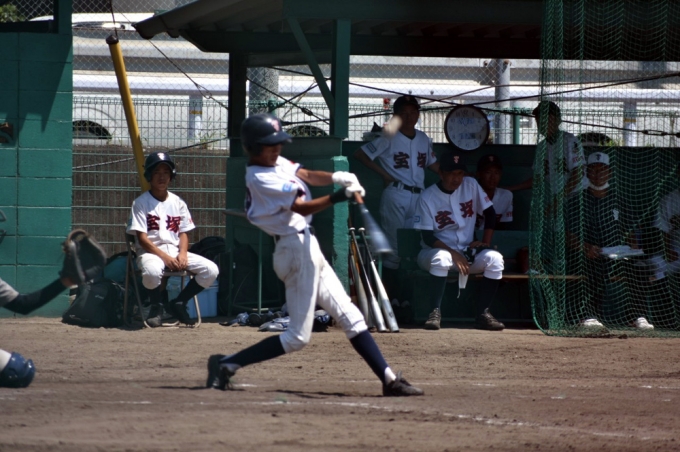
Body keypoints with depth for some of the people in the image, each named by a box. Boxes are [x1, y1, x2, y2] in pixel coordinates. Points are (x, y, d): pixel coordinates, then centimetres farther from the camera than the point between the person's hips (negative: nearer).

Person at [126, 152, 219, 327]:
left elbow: (183, 233, 11)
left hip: (175, 251, 5)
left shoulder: (178, 203, 13)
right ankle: (157, 306, -9)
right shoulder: (141, 203, -2)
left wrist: (182, 254, -11)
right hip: (150, 252, -5)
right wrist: (165, 256, -19)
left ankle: (178, 303, 2)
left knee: (211, 270, -15)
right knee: (152, 271, -41)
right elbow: (142, 238, -9)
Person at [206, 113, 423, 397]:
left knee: (349, 316, 9)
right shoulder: (260, 178, -17)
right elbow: (302, 208, -22)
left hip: (306, 248, 10)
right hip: (297, 249, -10)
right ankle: (226, 364, -5)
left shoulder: (276, 162, 10)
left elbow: (307, 176, 8)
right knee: (297, 337, -8)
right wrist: (339, 197, -33)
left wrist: (336, 177, -12)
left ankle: (389, 380, 10)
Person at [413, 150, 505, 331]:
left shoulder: (471, 186, 0)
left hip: (468, 252, 4)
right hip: (436, 250, -4)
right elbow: (427, 237, -15)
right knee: (441, 258, -39)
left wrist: (485, 242, -6)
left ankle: (483, 314, -17)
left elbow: (489, 213, 7)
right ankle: (436, 313, -32)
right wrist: (454, 254, -25)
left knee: (494, 258, -23)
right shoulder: (428, 197, -11)